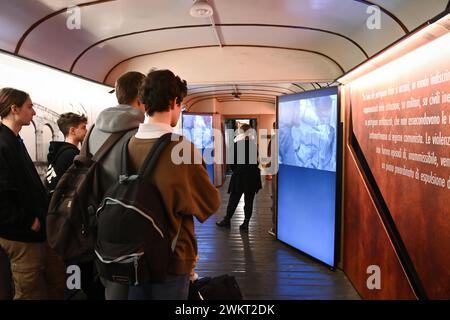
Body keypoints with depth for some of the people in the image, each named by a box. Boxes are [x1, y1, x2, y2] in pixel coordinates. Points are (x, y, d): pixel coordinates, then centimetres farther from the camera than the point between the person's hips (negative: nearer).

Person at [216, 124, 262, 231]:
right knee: (249, 200, 7)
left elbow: (232, 161, -4)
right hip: (252, 175, 1)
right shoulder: (255, 145, -2)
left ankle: (227, 220, 17)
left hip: (239, 175, -1)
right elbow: (257, 161, 0)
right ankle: (246, 223, 9)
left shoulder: (236, 145, -6)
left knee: (233, 199, 9)